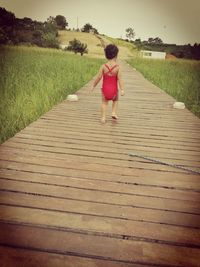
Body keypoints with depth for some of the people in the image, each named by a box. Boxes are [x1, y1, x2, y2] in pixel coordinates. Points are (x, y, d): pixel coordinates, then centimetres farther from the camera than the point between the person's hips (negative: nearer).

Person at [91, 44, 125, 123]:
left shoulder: (103, 66, -8)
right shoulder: (117, 67, -11)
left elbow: (98, 77, -7)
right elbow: (119, 79, -15)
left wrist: (93, 85, 4)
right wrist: (122, 89, -14)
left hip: (105, 88, 0)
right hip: (114, 89, 0)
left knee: (104, 102, 12)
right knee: (115, 100, 27)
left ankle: (103, 117, 3)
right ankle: (114, 112, 14)